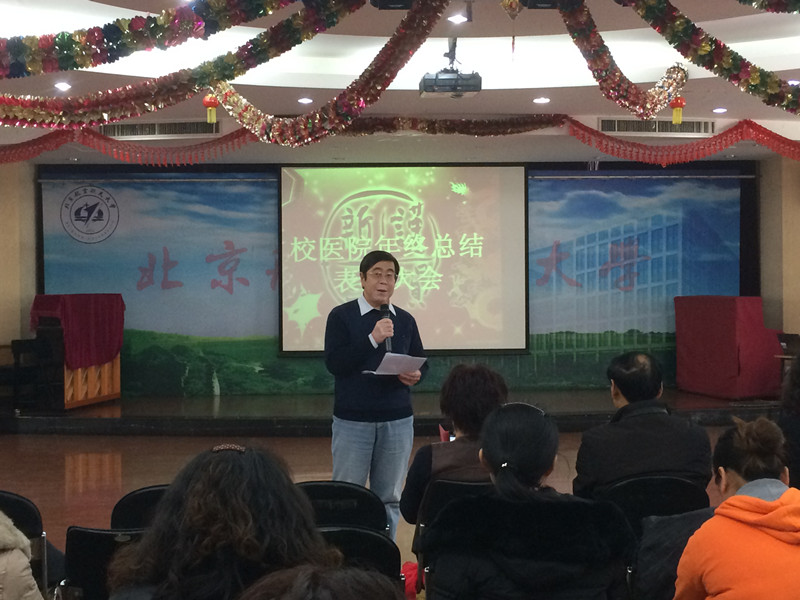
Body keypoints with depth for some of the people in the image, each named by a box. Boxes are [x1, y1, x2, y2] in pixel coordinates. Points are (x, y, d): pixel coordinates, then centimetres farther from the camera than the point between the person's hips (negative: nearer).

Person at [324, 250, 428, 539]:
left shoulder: (405, 320, 8)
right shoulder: (341, 316, -3)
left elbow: (421, 362, 13)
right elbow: (333, 363, -13)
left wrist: (416, 374, -10)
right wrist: (372, 339, -22)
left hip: (397, 420, 3)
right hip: (352, 420, -3)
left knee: (389, 497, 9)